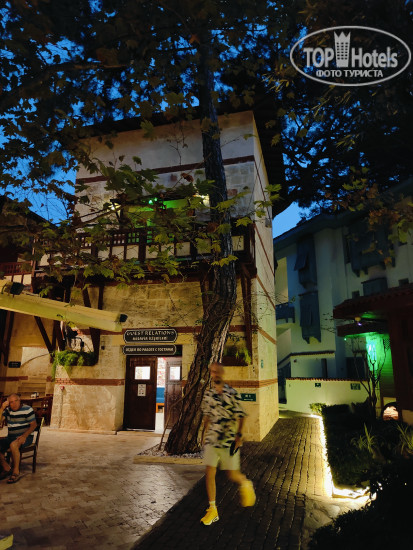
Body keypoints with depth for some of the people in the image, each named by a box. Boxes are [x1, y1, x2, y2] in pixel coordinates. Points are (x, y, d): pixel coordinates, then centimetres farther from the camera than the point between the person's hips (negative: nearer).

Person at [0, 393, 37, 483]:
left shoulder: (27, 409, -4)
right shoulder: (7, 409, 9)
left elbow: (34, 424, -7)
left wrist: (24, 436, -21)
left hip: (25, 436, -6)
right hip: (11, 437, 6)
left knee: (13, 444, -34)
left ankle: (16, 472, -24)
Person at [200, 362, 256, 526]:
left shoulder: (232, 393, -9)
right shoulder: (208, 394, 3)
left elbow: (240, 417, -7)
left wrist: (239, 435, -15)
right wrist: (204, 434, 17)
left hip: (229, 440, -3)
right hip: (211, 440, 4)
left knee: (233, 475, 6)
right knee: (209, 473, 1)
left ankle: (246, 484, 40)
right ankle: (212, 510, 17)